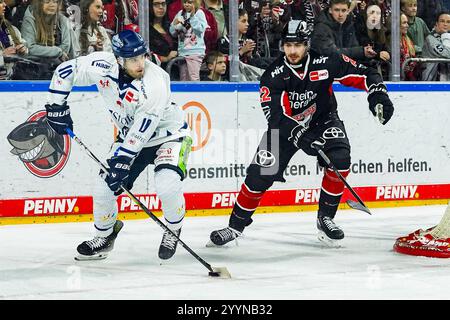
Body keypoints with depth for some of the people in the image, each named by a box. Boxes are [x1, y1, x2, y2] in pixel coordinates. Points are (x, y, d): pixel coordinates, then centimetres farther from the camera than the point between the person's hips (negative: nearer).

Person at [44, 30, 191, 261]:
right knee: (103, 188, -1)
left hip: (168, 133, -5)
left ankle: (173, 231, 4)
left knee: (167, 186, -27)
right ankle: (104, 235, 27)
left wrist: (123, 159, -32)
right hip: (130, 135, 5)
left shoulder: (155, 81, -34)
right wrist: (57, 107, -8)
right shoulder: (102, 66, -21)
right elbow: (65, 71, -7)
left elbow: (143, 128, -32)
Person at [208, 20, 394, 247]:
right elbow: (277, 117, -29)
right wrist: (304, 138, -42)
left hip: (323, 121, 1)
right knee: (260, 174, -10)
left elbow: (364, 75, -10)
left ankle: (325, 217, -7)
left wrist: (378, 96, -26)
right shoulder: (273, 76, -22)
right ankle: (236, 225, 7)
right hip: (285, 126, -1)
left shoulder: (327, 62, -19)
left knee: (340, 160, -25)